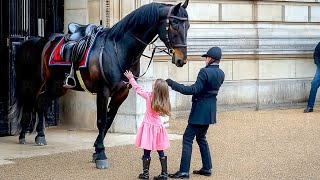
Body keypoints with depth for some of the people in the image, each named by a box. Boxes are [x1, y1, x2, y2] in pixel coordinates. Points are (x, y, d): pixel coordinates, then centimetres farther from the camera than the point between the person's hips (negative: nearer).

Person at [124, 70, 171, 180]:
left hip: (148, 126, -4)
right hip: (158, 126, 4)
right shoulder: (164, 102, -4)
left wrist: (131, 79, 13)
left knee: (147, 152, 3)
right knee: (161, 152, 9)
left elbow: (138, 89, 0)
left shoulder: (149, 96, -12)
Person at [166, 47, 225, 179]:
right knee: (201, 138, 22)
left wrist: (173, 84, -22)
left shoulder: (205, 71, -19)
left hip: (200, 110, -8)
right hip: (210, 110, 8)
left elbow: (194, 90, -23)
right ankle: (207, 168, 24)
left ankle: (184, 171, -6)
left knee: (187, 139, -4)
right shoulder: (221, 74, 5)